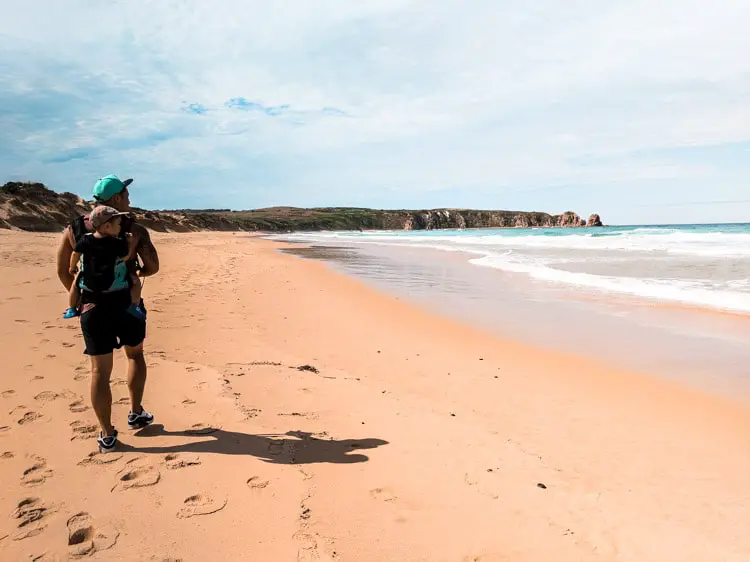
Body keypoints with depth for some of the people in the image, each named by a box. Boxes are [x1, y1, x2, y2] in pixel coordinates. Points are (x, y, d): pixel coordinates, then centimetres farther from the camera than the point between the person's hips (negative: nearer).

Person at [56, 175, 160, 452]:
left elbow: (63, 271, 2)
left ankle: (107, 435, 13)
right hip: (127, 302, -1)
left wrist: (80, 296, 15)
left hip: (93, 307, 1)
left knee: (100, 370, 7)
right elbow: (153, 267, -7)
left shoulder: (73, 230, 1)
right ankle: (136, 414, 27)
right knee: (135, 355, 24)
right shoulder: (135, 230, -6)